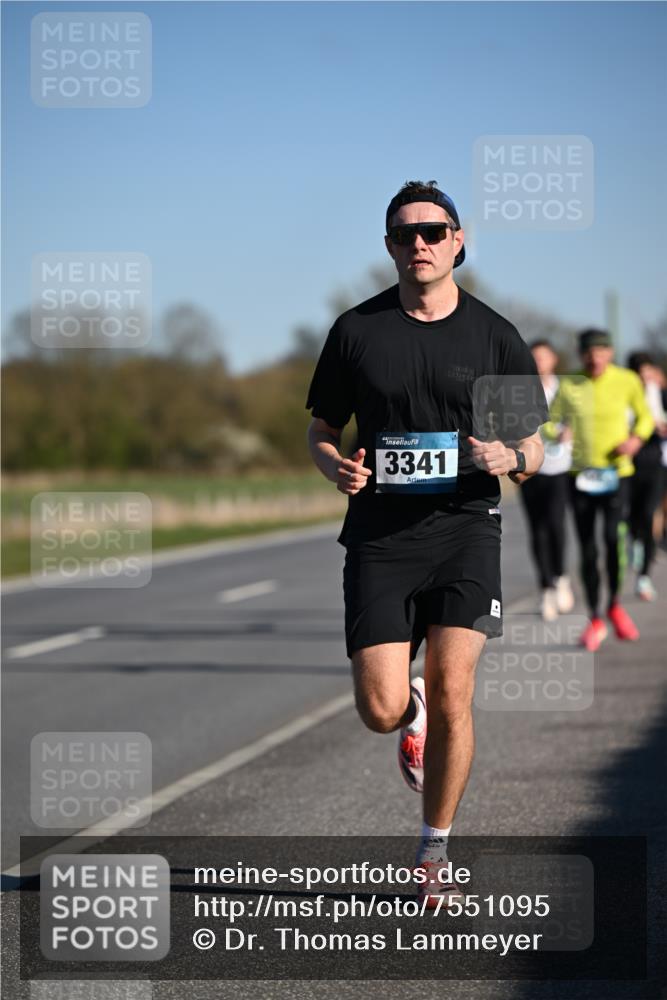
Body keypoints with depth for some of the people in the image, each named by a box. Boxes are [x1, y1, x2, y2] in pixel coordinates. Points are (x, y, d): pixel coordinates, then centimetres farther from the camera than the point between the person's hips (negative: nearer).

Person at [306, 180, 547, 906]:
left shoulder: (494, 335, 5)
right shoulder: (356, 330, 5)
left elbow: (533, 449, 11)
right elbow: (321, 431, 14)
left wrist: (509, 457, -13)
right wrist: (337, 467, -9)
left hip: (464, 527, 0)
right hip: (379, 535, 1)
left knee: (451, 691, -12)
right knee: (380, 711, -8)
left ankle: (435, 853, 7)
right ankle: (413, 713, 33)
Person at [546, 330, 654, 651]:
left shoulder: (627, 381, 0)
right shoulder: (569, 386, 0)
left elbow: (644, 416, 14)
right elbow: (549, 422, 10)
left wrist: (637, 438, -6)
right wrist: (558, 433, -12)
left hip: (616, 471, -1)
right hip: (580, 475, 1)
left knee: (614, 537, -20)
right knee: (587, 549, 3)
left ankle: (614, 604, 3)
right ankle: (595, 619, 17)